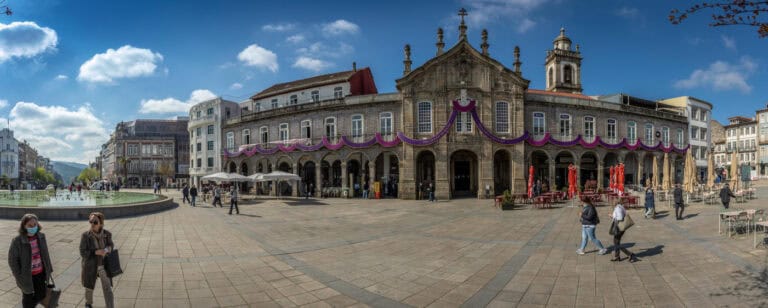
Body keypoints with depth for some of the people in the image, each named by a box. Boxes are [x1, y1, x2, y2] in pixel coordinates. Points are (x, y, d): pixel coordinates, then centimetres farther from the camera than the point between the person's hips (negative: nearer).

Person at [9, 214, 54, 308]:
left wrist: (49, 269, 8)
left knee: (41, 295, 17)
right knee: (28, 298, 15)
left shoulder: (41, 236, -5)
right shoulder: (17, 241, -19)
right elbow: (12, 261, -11)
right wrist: (19, 277, -12)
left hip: (41, 273, 4)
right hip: (27, 276, -4)